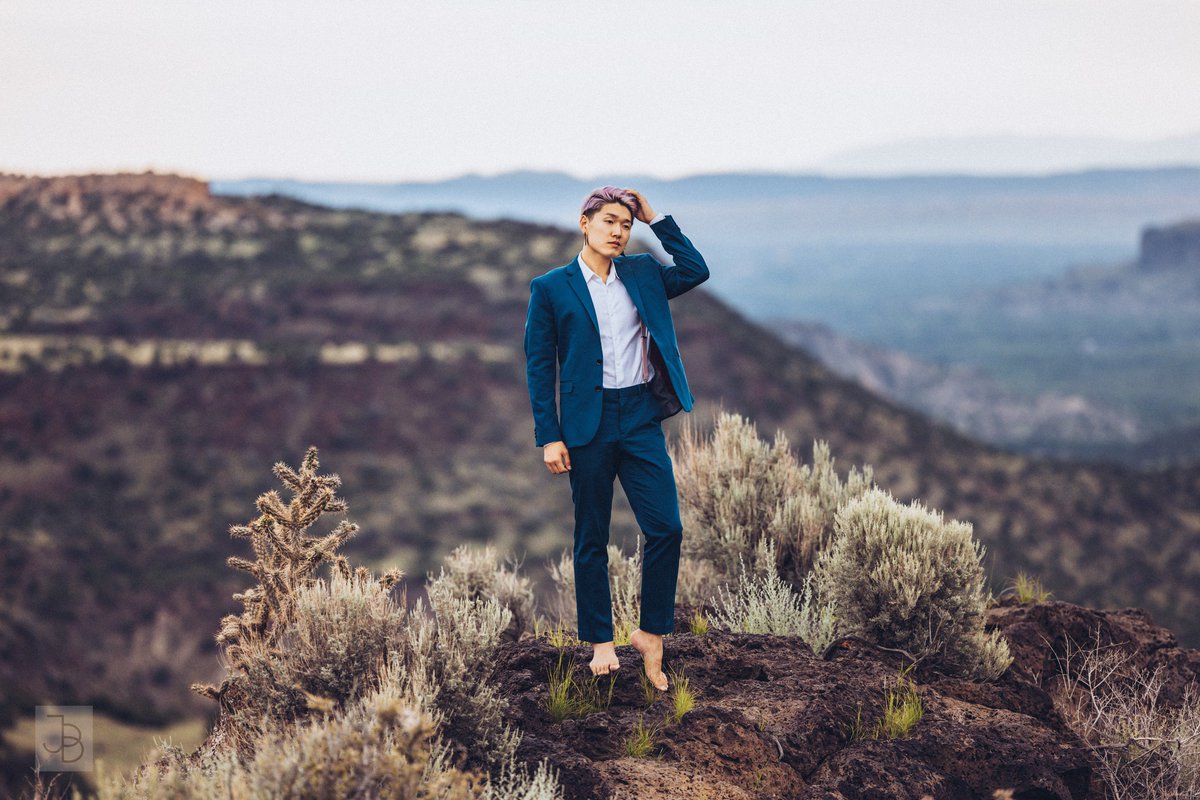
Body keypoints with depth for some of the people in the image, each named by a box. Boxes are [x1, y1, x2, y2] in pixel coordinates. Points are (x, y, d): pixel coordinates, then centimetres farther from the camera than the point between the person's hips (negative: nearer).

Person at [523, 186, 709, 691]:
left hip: (641, 418, 3)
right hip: (587, 423, -3)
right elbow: (539, 365, -1)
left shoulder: (641, 274, 11)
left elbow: (695, 271, 3)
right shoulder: (551, 288, 0)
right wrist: (548, 437, -7)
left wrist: (655, 220, 1)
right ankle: (600, 642, 16)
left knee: (666, 528, -5)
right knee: (591, 539, 5)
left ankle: (651, 633, 9)